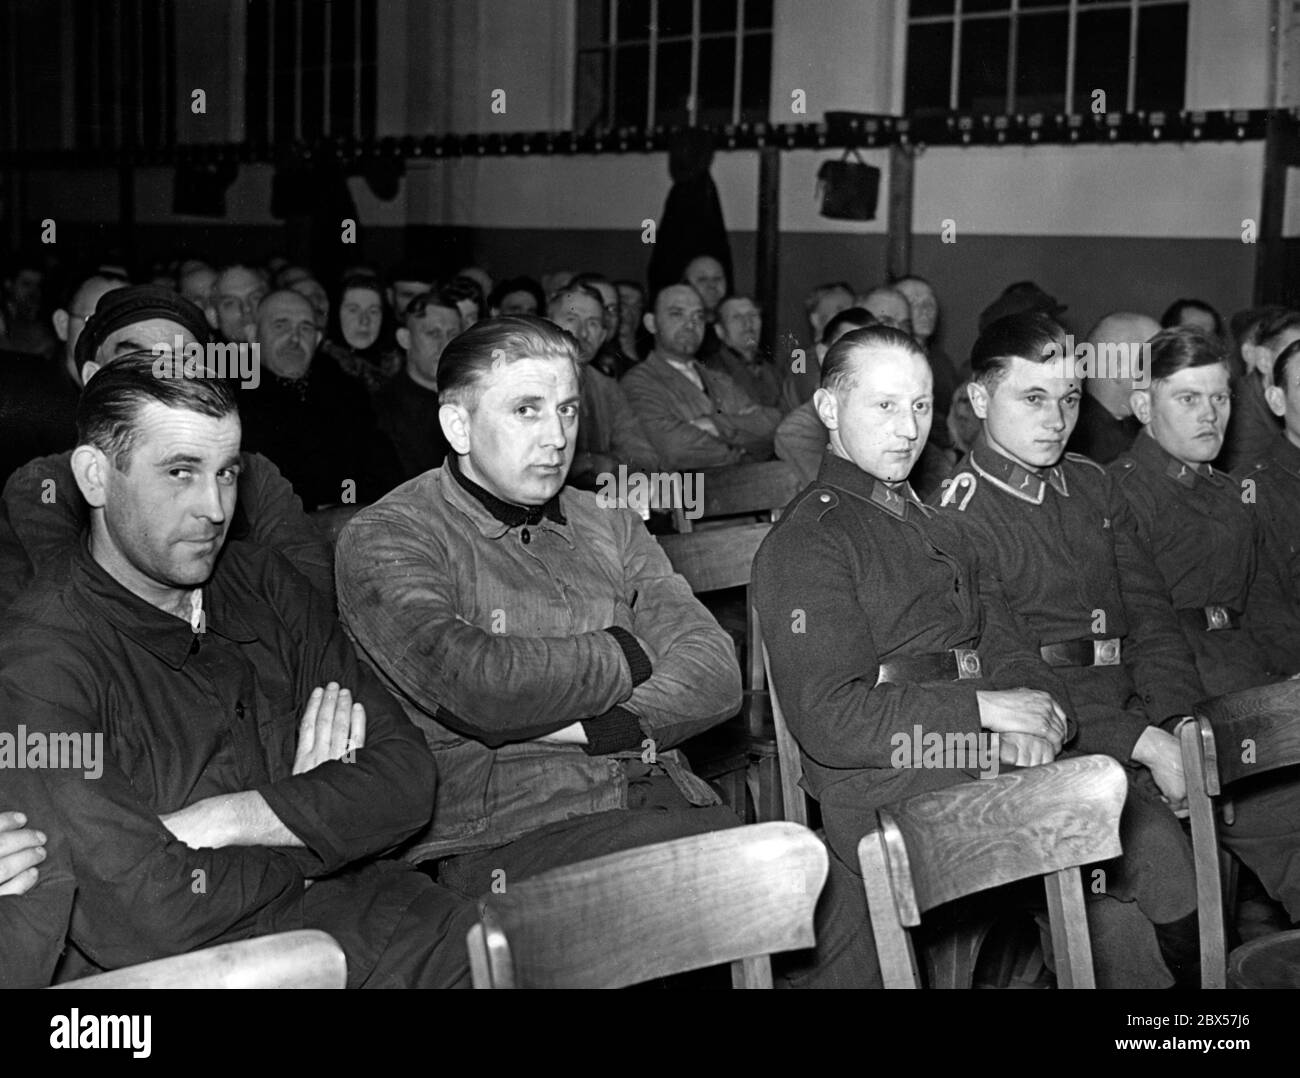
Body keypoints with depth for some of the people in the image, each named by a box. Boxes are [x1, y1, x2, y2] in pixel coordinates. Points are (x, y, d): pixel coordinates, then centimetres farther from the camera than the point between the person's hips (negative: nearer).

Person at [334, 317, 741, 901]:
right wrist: (631, 651, 0)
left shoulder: (611, 526, 20)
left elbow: (715, 675, 8)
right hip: (504, 832, -5)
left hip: (672, 805, 6)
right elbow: (479, 687, -16)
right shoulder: (384, 539, 2)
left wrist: (581, 728, -9)